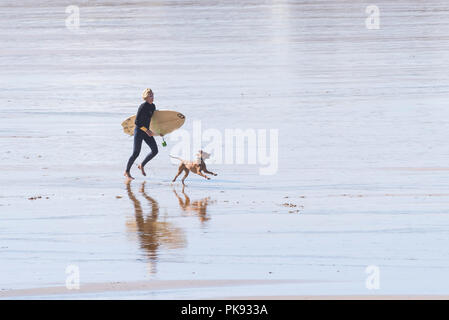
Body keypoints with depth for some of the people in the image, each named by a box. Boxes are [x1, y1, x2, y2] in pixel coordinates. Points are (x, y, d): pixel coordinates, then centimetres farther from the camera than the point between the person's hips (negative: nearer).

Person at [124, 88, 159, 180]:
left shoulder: (153, 106, 5)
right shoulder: (143, 107, -18)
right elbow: (136, 122, -19)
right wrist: (147, 131, -20)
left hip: (147, 130, 7)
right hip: (139, 131, -7)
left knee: (155, 150, -2)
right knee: (136, 153, -6)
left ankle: (142, 165, 17)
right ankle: (127, 172, 11)